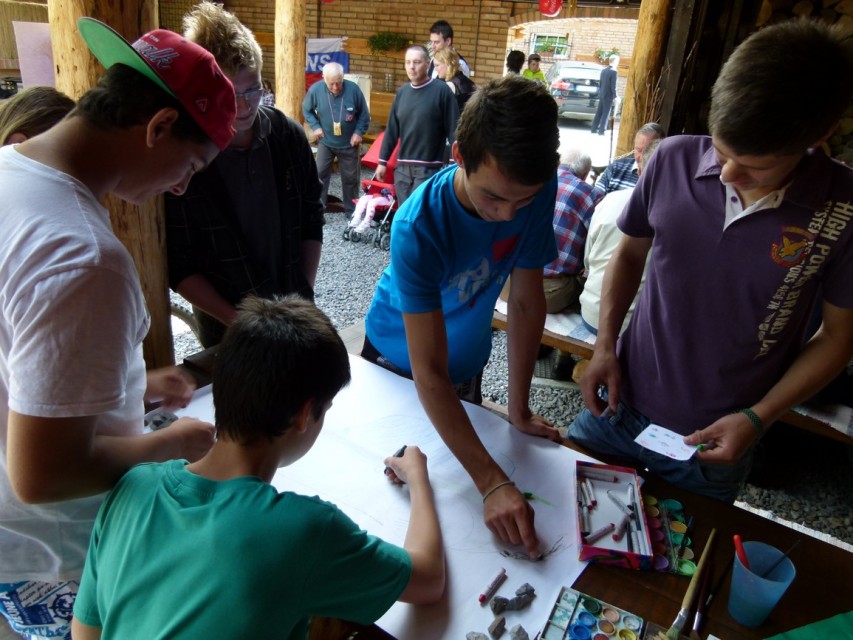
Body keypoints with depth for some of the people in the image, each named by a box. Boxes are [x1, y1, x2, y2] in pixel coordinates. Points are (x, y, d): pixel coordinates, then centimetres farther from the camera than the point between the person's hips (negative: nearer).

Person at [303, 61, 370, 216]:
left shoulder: (353, 89, -18)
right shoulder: (315, 89, -15)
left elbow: (364, 114, -4)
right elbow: (306, 109, 4)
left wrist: (359, 132, -9)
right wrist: (315, 126, -6)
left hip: (349, 143, 0)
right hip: (325, 142, 0)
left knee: (350, 178, 9)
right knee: (320, 174, -1)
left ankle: (351, 210, 24)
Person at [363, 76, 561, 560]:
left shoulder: (538, 190, -27)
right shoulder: (418, 227, -40)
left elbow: (527, 300, -18)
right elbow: (428, 373, -40)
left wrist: (519, 409, -15)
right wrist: (494, 483, -45)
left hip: (467, 358, 3)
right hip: (397, 355, -3)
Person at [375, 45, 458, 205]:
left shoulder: (441, 91, -7)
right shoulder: (401, 92, 9)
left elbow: (453, 130, -8)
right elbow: (391, 130, 14)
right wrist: (383, 161, 13)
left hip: (429, 168, -5)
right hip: (402, 167, 6)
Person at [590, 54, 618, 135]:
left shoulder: (603, 70, 9)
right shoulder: (613, 72, -14)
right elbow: (613, 86, -16)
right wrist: (615, 96, -9)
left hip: (602, 95, 7)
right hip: (609, 96, -7)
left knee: (599, 112, 12)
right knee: (606, 113, -1)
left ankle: (594, 129, 15)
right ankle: (601, 131, 0)